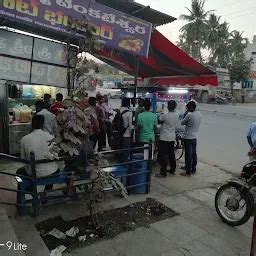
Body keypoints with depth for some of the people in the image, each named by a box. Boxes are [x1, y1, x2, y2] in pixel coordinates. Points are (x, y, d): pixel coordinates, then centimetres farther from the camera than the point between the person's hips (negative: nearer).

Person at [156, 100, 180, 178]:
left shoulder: (165, 115, -19)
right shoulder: (177, 116, 0)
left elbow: (159, 121, -5)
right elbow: (177, 125, 10)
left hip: (164, 137, -6)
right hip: (172, 137, 7)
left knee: (163, 155, -1)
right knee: (171, 153, 18)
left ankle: (163, 172, 1)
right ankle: (172, 169, 29)